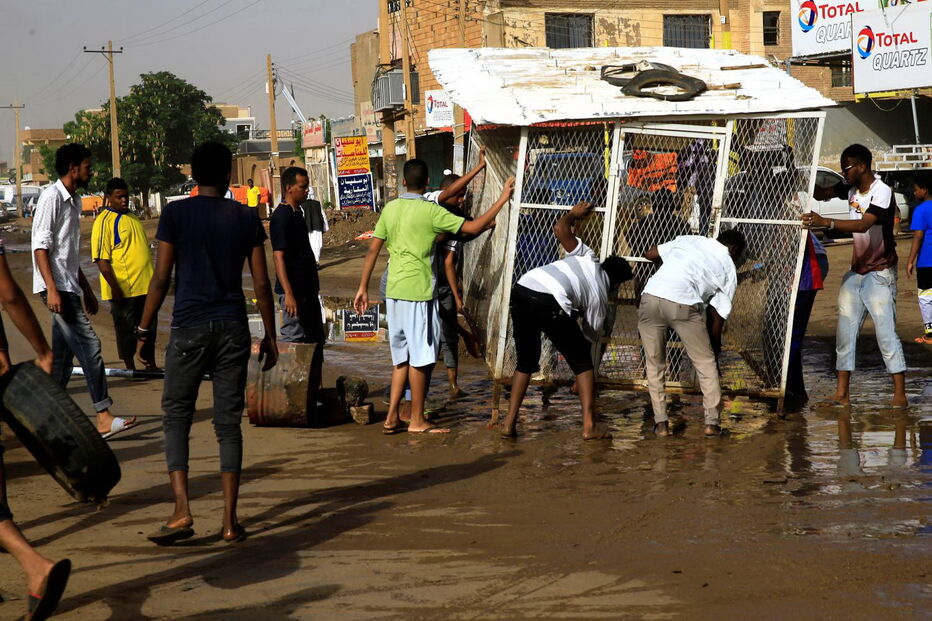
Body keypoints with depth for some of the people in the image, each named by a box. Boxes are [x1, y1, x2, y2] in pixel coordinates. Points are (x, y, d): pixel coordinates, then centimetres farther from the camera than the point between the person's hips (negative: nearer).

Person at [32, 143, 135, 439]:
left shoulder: (73, 201, 19)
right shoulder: (51, 197, -11)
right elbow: (41, 246, -17)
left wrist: (86, 289, 26)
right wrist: (52, 290, -24)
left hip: (69, 288, 10)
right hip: (57, 288, -10)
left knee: (63, 354, 10)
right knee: (88, 345, -14)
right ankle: (104, 417, -15)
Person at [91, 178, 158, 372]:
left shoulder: (132, 218, 15)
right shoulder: (104, 221, -11)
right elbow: (101, 259, -16)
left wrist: (152, 279, 24)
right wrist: (114, 287, -21)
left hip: (145, 286, 8)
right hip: (123, 289, -8)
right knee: (126, 329, 2)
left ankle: (151, 364, 24)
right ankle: (130, 368, 12)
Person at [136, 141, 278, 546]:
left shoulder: (176, 214, -1)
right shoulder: (246, 217, 5)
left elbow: (162, 278, -4)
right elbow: (261, 283, 4)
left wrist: (144, 329, 4)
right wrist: (270, 336, 11)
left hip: (189, 329, -2)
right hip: (233, 329, 2)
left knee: (176, 416, 7)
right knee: (228, 422, 5)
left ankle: (182, 511, -7)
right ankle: (230, 520, 4)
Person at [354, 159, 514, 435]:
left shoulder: (390, 209, 7)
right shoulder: (431, 211, -10)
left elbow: (373, 249, 8)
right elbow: (473, 227, -14)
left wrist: (363, 288, 14)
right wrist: (503, 199, -7)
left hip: (394, 292, 6)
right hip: (418, 292, -6)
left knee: (402, 356, 14)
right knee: (421, 357, 2)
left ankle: (392, 418, 13)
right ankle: (417, 421, 7)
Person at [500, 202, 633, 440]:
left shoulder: (588, 258, 29)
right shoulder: (600, 296, 20)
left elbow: (560, 229, 16)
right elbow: (590, 337, 22)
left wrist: (573, 214, 37)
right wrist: (582, 382, 31)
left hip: (521, 289, 5)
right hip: (550, 302, -5)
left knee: (526, 361, 22)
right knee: (582, 361, 15)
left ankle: (509, 422, 17)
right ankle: (589, 425, 11)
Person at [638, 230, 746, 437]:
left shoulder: (689, 240, 24)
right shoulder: (728, 269, 18)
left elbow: (650, 254, 27)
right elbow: (718, 316, 16)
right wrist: (715, 348, 27)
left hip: (651, 295, 3)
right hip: (683, 304, -3)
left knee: (654, 364, 18)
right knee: (706, 363, 17)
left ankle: (661, 423, 16)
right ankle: (713, 422, 18)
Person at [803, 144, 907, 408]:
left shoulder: (882, 192, -20)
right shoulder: (851, 188, 5)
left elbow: (864, 224, -34)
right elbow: (824, 194, 13)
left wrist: (826, 223, -45)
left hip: (879, 274, -8)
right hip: (856, 272, 8)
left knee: (886, 332, -9)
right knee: (845, 331, 5)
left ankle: (900, 395, -4)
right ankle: (842, 394, 9)